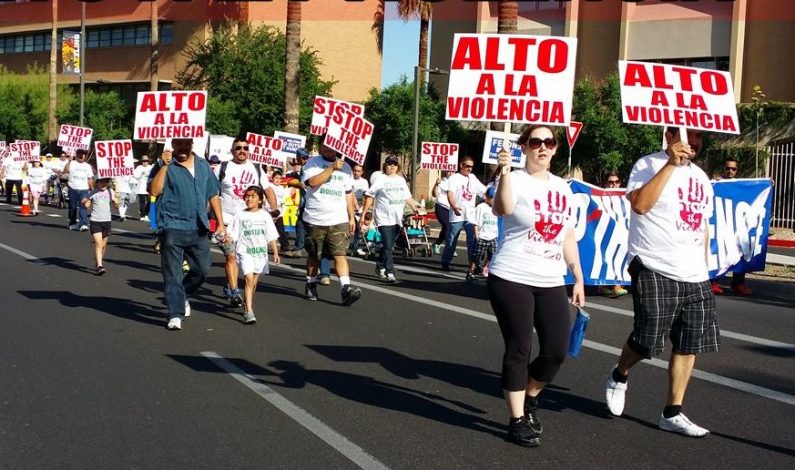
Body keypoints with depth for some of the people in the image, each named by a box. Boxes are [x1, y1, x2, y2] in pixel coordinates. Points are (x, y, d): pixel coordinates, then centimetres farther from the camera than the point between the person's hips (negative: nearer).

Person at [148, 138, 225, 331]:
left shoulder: (203, 166, 13)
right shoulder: (164, 166, -1)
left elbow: (213, 195, 16)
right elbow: (154, 191, -15)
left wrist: (221, 223, 12)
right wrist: (165, 166, -21)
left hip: (198, 229, 5)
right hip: (172, 227, -4)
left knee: (202, 269, 10)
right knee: (173, 273, -4)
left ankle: (182, 296, 34)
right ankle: (175, 315, 0)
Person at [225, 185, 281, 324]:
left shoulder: (265, 215, 5)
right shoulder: (240, 215, 0)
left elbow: (271, 237, 7)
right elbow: (233, 235, -1)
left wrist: (275, 252, 0)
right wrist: (227, 238, -23)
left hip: (261, 252, 3)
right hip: (245, 252, -3)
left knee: (254, 282, 12)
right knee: (249, 279, -17)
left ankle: (247, 304, 36)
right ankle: (249, 312, -19)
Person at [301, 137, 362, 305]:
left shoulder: (345, 166, 15)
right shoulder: (312, 163, 3)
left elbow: (348, 193, 18)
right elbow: (312, 182, -17)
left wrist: (351, 217, 13)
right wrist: (332, 168, -16)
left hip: (339, 220, 2)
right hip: (315, 220, -1)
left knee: (340, 254, -10)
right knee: (313, 255, 11)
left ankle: (345, 289, -19)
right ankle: (310, 285, 27)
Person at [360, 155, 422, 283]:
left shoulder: (401, 180, 15)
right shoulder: (381, 179, -2)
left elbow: (407, 197, 19)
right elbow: (369, 197, -3)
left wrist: (414, 205, -1)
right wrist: (363, 214, -7)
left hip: (398, 219, 6)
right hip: (384, 218, -6)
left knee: (388, 246, 14)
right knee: (388, 246, -11)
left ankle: (380, 266, 32)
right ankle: (390, 273, -10)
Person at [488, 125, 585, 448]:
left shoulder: (562, 187, 13)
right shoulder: (515, 180, -6)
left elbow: (568, 237, 17)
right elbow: (502, 209, -29)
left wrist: (579, 278, 15)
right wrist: (504, 173, -41)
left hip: (551, 283, 6)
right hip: (511, 280, -6)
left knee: (557, 351, 5)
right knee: (519, 350, 0)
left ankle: (529, 398, 31)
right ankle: (517, 420, 13)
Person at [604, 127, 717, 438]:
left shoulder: (700, 176, 18)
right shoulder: (649, 165, -4)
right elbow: (640, 204, -23)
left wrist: (704, 268, 19)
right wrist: (671, 164, -20)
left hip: (695, 277, 7)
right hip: (655, 271, -7)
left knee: (689, 346, 6)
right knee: (648, 340, -8)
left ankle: (672, 414, 16)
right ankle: (619, 376, 24)